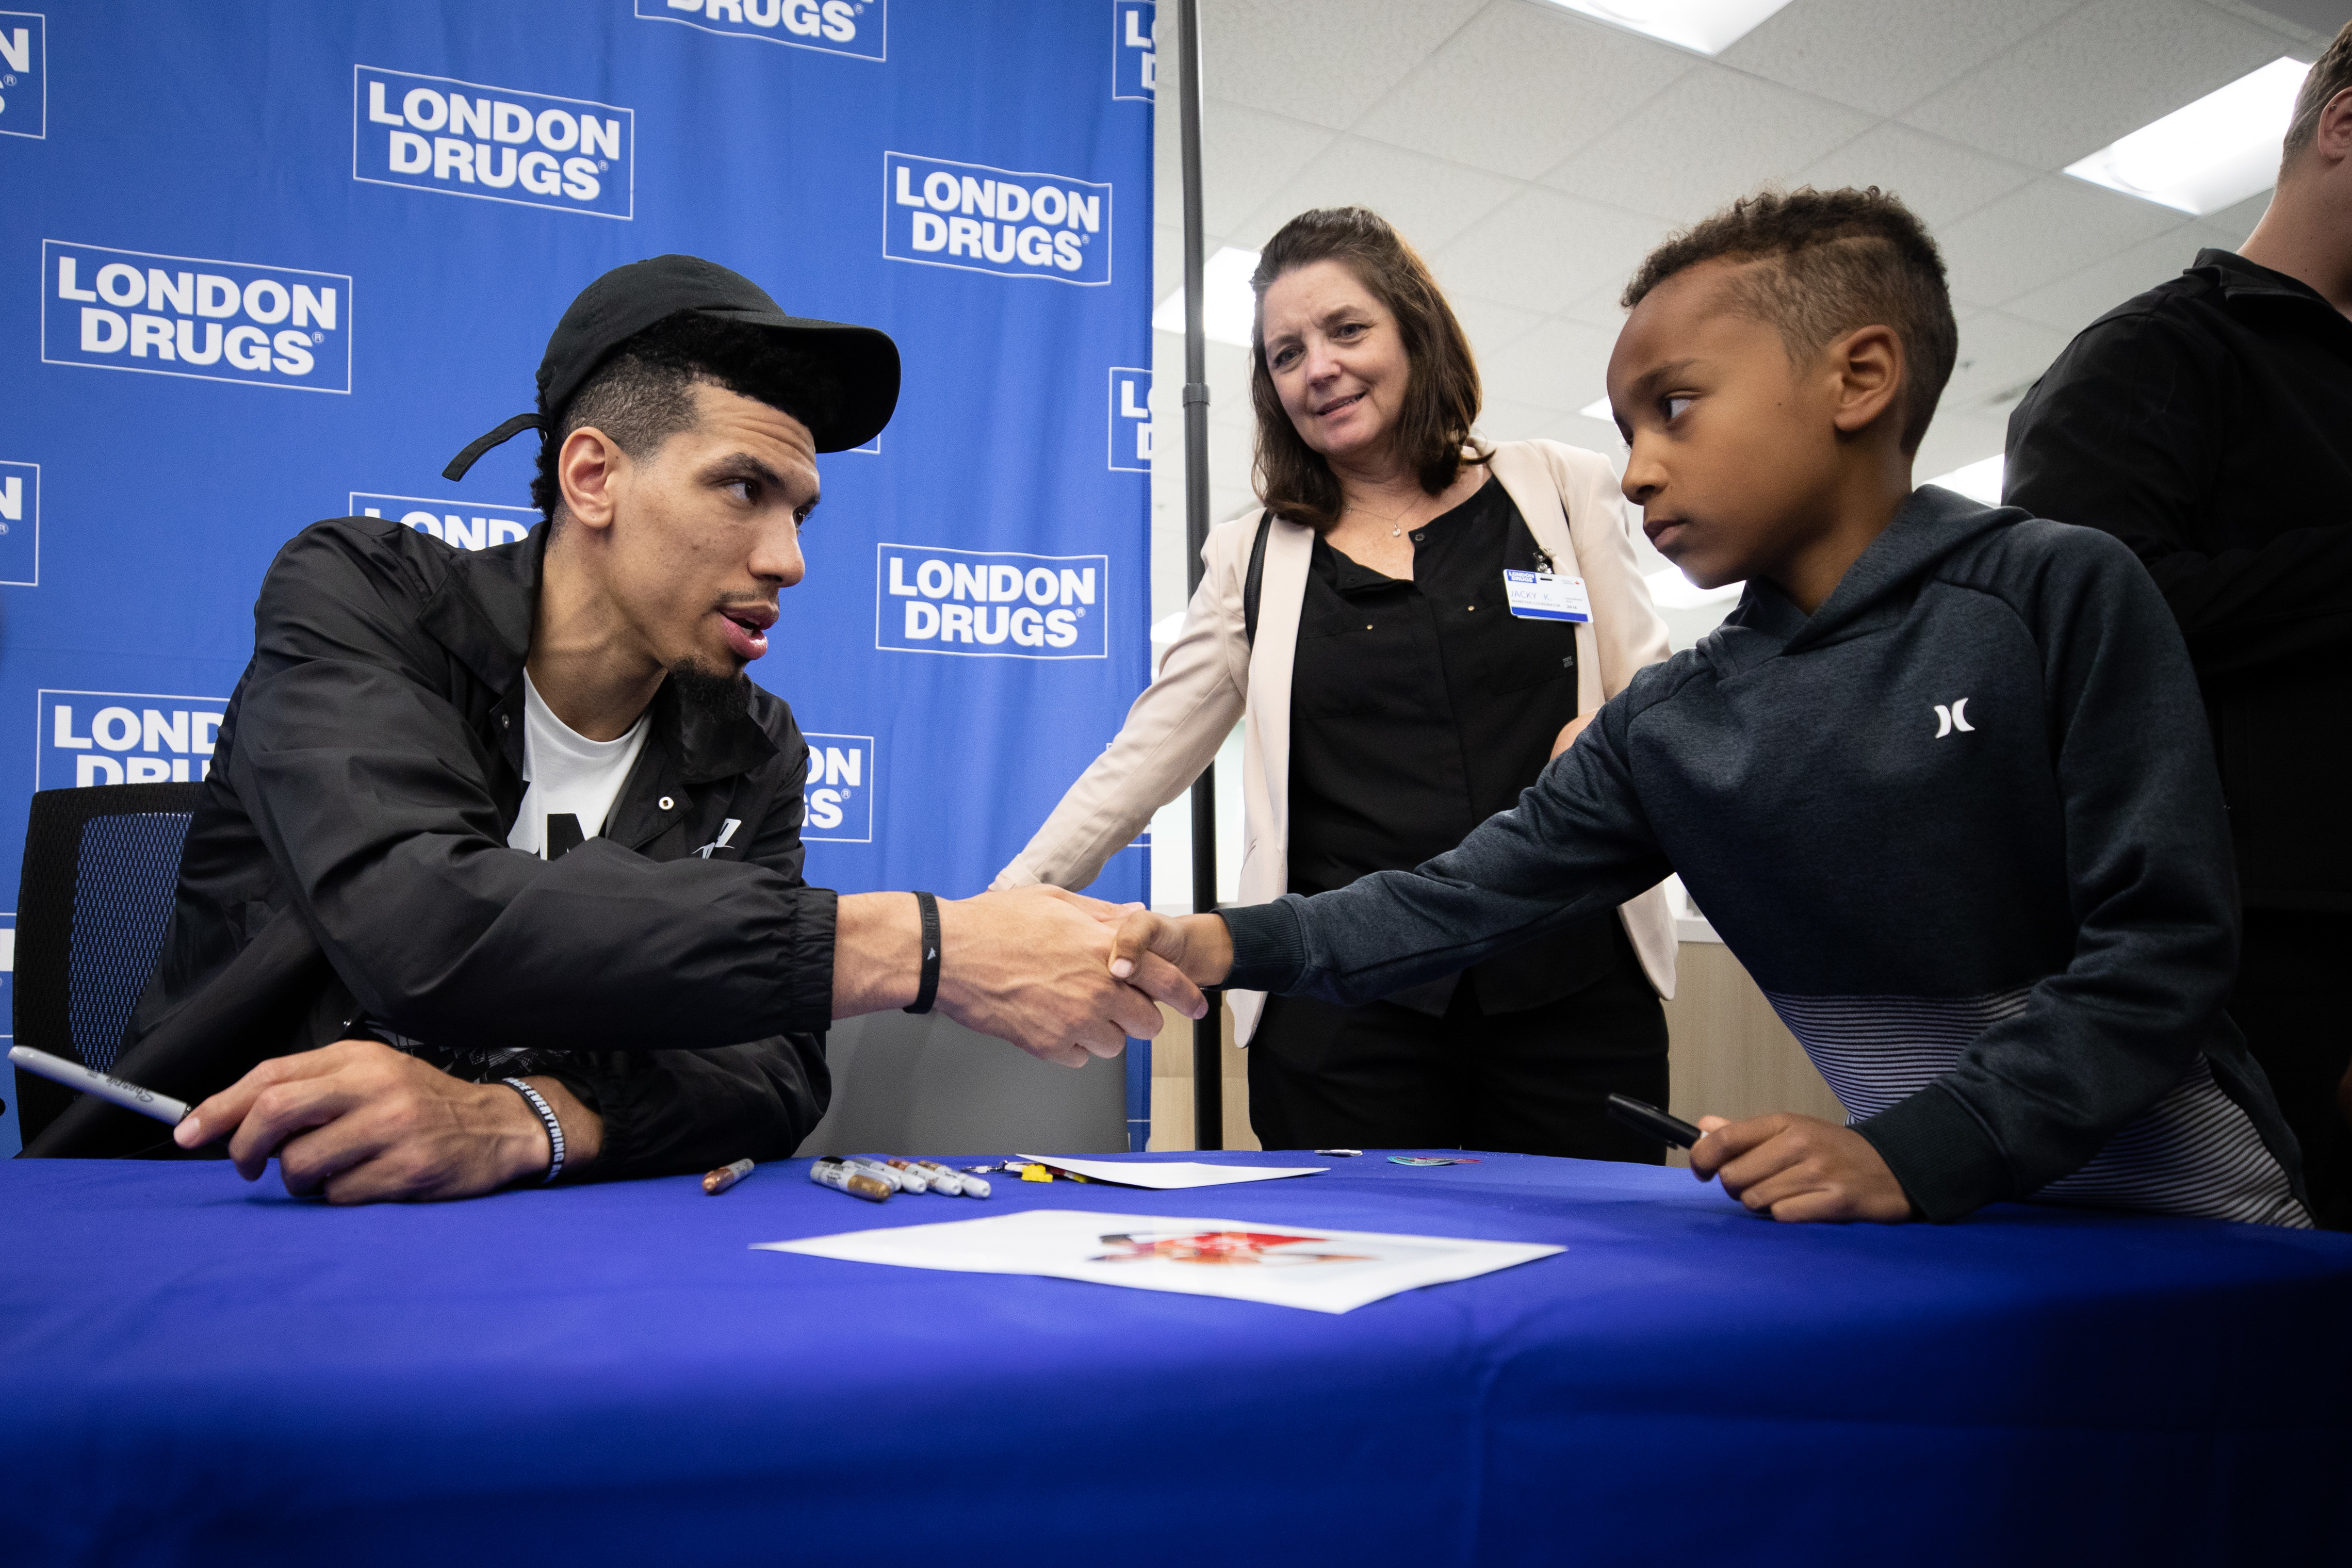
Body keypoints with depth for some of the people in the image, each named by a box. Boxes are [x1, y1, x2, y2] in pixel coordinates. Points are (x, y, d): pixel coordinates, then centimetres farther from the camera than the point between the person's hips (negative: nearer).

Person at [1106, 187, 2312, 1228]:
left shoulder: (2056, 594, -8)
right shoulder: (1666, 722, 5)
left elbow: (2162, 941, -13)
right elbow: (1469, 895, 3)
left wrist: (1912, 1158, -23)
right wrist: (1240, 944, -11)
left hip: (2182, 1225, -3)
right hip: (1925, 1221, 4)